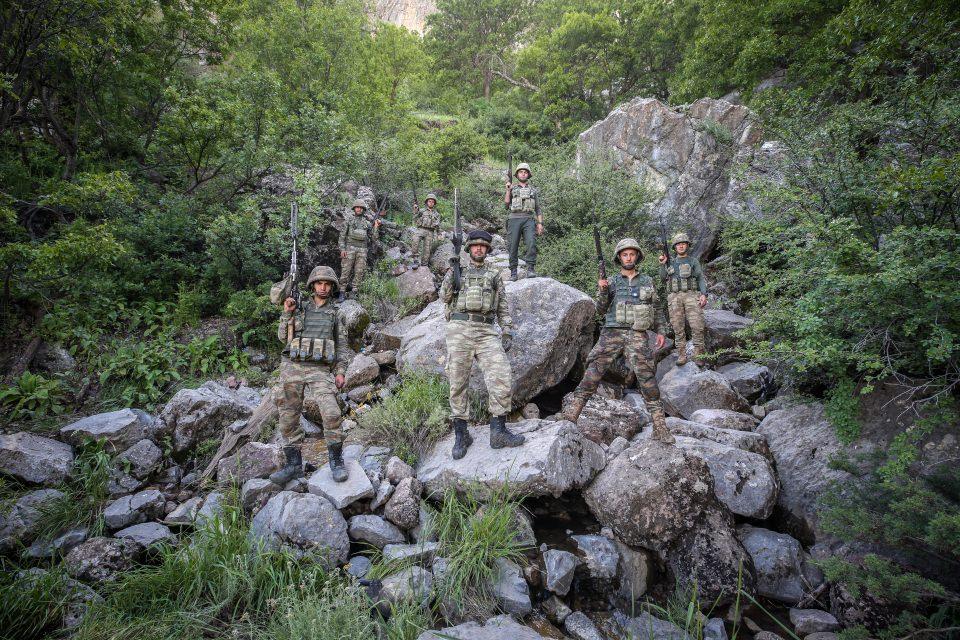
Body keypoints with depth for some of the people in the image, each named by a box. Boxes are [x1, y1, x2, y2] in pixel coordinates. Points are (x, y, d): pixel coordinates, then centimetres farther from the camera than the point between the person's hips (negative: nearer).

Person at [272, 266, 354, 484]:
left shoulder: (336, 313, 11)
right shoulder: (299, 309, 13)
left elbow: (342, 345, 10)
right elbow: (283, 336, 9)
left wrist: (340, 372, 0)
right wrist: (287, 312, -4)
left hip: (320, 370, -2)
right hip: (293, 367, 2)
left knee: (332, 413, -19)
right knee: (289, 417, 3)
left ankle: (336, 462, -5)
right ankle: (293, 464, 14)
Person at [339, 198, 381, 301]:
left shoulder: (367, 222, 12)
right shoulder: (348, 219, 5)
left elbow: (374, 238, 10)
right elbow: (342, 235, 1)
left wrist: (376, 227, -3)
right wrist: (342, 249, -8)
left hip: (362, 250, 3)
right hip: (350, 248, -3)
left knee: (359, 272, -1)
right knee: (346, 271, -5)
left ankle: (353, 292, 5)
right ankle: (342, 292, -1)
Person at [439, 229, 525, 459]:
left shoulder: (495, 274, 19)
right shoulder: (457, 270, 17)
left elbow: (503, 306, 16)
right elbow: (445, 296, 3)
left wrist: (507, 332, 5)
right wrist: (452, 271, -8)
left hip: (486, 330, 1)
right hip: (459, 328, -1)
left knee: (500, 376, -15)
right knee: (458, 382, -2)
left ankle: (498, 432, -9)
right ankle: (461, 435, 7)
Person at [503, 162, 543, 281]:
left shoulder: (534, 190, 19)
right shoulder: (512, 189, 16)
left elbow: (538, 209, 17)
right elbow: (506, 204, 5)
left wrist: (540, 224, 6)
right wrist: (508, 190, -3)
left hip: (529, 220, 0)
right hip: (514, 219, 0)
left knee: (531, 243, -20)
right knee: (513, 246, -4)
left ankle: (531, 269, -18)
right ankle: (513, 272, 2)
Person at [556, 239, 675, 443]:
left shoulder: (647, 281, 15)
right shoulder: (612, 282, 11)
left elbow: (655, 310, 20)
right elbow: (602, 309, 3)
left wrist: (660, 331, 10)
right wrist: (602, 291, -13)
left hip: (637, 336, 0)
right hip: (612, 333, 0)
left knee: (647, 379, -6)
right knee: (592, 373, -8)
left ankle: (660, 428, 0)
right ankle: (571, 413, -7)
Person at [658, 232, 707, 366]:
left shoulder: (693, 261, 12)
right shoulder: (671, 263, 20)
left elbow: (701, 279, 5)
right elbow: (663, 277, 10)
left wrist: (704, 294, -9)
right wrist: (662, 264, -3)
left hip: (691, 295, -2)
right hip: (674, 297, 2)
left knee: (697, 327, -12)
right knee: (678, 328, -2)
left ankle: (699, 355, -7)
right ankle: (681, 355, 2)